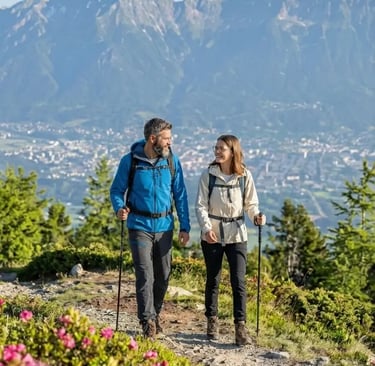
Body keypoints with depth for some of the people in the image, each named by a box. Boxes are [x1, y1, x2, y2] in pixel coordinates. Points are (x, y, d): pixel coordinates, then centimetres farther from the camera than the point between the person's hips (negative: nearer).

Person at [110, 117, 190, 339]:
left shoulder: (172, 161, 1)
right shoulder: (130, 161, -7)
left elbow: (180, 194, 7)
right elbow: (117, 190, 2)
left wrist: (185, 227, 3)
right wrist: (119, 208, -19)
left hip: (165, 226, 3)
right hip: (140, 226, -3)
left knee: (163, 276, 12)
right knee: (145, 275, -10)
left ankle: (156, 315, 30)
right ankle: (148, 321, -5)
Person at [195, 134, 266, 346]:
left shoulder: (245, 175, -2)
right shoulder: (208, 175, -4)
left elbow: (251, 204, 5)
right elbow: (201, 205, -5)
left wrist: (257, 216, -16)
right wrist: (206, 227, -20)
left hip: (237, 234, 0)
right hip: (212, 234, 0)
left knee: (239, 281, -6)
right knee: (213, 280, 12)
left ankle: (241, 326, -2)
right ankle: (212, 321, 27)